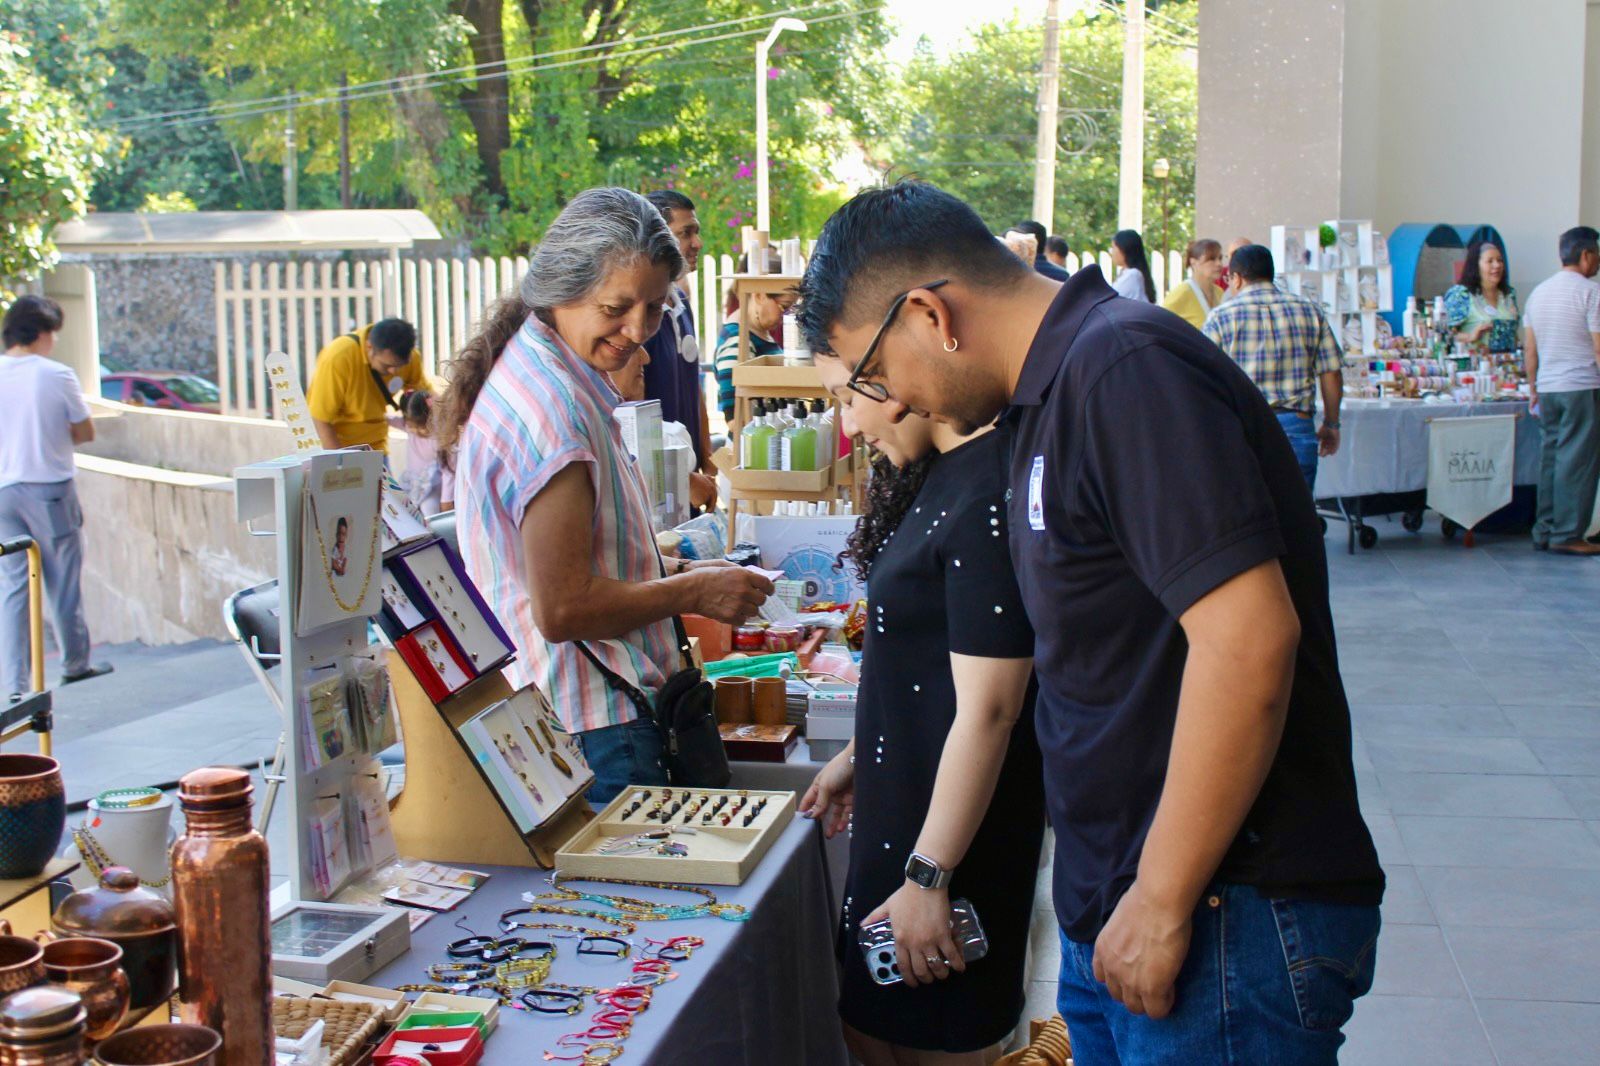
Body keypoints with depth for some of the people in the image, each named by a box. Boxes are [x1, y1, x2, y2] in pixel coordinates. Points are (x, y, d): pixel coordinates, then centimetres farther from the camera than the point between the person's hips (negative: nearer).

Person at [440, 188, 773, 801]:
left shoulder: (528, 380, 11)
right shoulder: (551, 406, -21)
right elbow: (563, 609, -24)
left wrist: (675, 571, 10)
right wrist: (691, 594, -11)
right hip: (591, 734, -10)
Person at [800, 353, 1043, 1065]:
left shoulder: (987, 494, -24)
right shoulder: (943, 475, 6)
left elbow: (987, 710, -24)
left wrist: (927, 875, -20)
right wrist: (858, 757, 21)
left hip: (954, 819, -9)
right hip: (902, 799, 9)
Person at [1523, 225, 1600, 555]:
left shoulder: (1538, 292, 12)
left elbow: (1529, 349, 14)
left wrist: (1533, 389, 20)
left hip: (1548, 388, 7)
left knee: (1551, 458, 11)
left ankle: (1544, 531, 13)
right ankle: (1568, 535, -2)